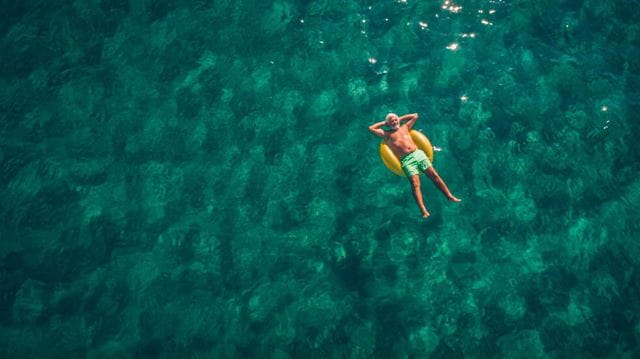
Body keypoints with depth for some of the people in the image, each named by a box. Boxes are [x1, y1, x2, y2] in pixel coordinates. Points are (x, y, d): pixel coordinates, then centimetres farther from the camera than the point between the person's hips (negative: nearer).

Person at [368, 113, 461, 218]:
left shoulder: (404, 127, 24)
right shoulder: (386, 134, 15)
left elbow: (415, 116, 35)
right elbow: (371, 128, 12)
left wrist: (400, 119, 31)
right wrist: (384, 123, 21)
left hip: (418, 153, 4)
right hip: (406, 160, -4)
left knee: (434, 175, -6)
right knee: (415, 184, -20)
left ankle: (450, 196, -1)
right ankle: (423, 210, -31)